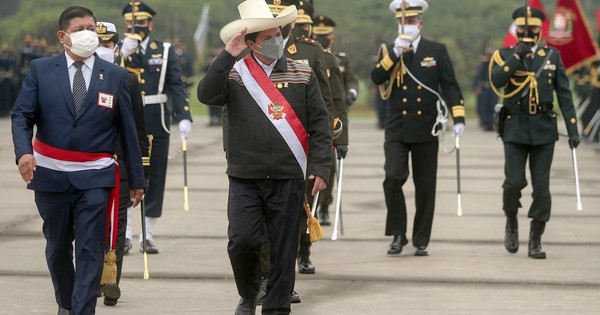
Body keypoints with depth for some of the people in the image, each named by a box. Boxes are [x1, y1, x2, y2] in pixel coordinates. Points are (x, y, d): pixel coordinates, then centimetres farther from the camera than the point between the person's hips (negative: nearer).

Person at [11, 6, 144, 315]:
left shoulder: (115, 75, 3)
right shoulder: (40, 70, 1)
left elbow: (128, 129, 4)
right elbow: (21, 115, -3)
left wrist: (136, 179, 6)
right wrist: (23, 151, -23)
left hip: (95, 178, -1)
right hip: (51, 174, 1)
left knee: (90, 250, -9)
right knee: (58, 246, 15)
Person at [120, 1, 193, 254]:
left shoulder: (165, 51, 6)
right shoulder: (118, 52, 6)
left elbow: (177, 86, 0)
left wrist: (184, 117, -13)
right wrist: (124, 54, -20)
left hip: (156, 126, 1)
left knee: (155, 179, 4)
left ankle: (148, 236, 12)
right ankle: (124, 235, 5)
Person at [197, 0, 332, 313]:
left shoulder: (302, 74, 6)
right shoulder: (233, 74, 3)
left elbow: (320, 125, 5)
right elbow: (206, 95, -16)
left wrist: (320, 167, -4)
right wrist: (228, 55, -20)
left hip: (289, 179, 1)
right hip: (245, 179, -1)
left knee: (283, 250, 3)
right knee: (242, 240, -9)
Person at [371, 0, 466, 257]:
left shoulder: (437, 50, 4)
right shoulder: (388, 51, 7)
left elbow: (450, 86, 0)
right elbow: (376, 78, -9)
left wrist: (458, 118, -10)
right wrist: (395, 52, -18)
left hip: (426, 129, 0)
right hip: (396, 129, 0)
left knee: (425, 187, 4)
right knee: (393, 178, -16)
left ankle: (421, 241, 15)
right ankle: (398, 234, 0)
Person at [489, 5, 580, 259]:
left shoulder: (552, 56, 6)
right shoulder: (505, 55, 4)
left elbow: (564, 95, 5)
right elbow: (496, 81, -15)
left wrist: (573, 129, 0)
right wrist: (517, 55, -17)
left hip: (544, 129, 1)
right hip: (515, 127, -1)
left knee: (541, 187, -1)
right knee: (514, 182, -10)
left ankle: (535, 242, 8)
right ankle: (511, 223, 19)